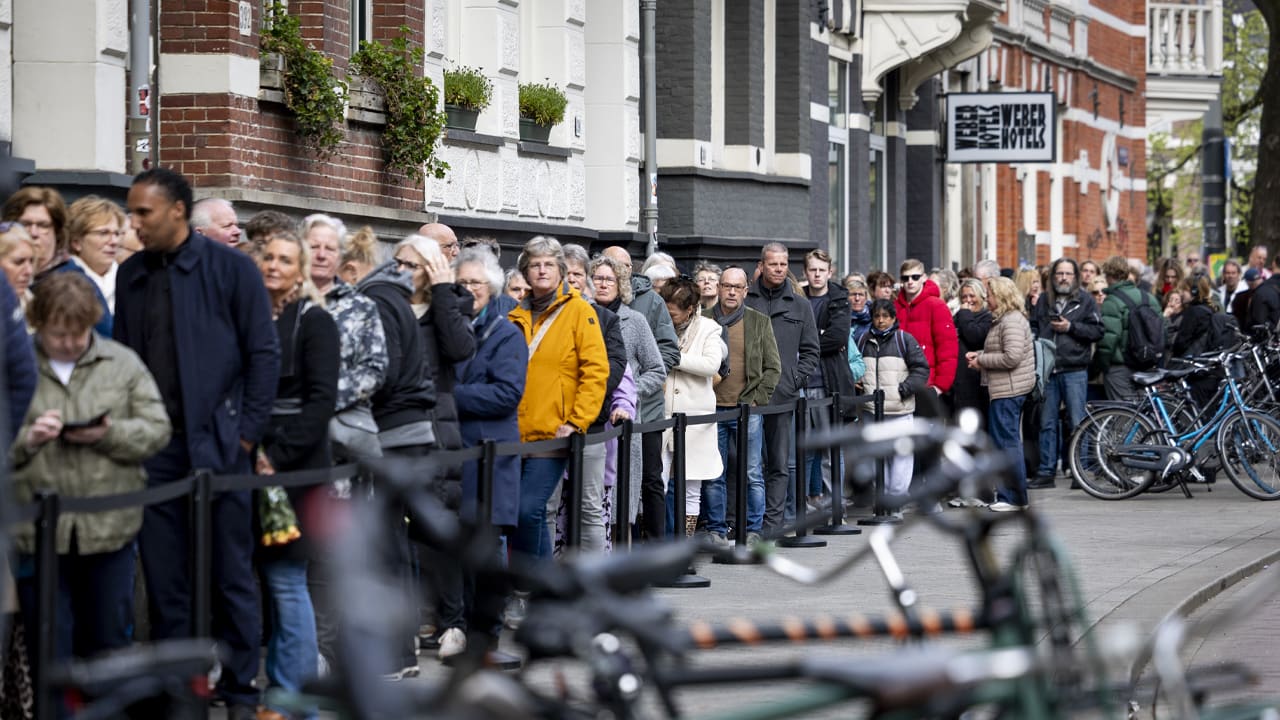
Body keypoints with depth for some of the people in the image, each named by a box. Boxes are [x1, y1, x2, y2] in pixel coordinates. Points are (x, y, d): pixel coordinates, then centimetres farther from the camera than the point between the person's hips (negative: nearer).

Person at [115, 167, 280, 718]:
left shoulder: (230, 268, -3)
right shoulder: (131, 276, 9)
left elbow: (264, 354, -3)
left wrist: (246, 433, -7)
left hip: (216, 445, -4)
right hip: (153, 447, 4)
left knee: (232, 574, 2)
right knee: (163, 577, 5)